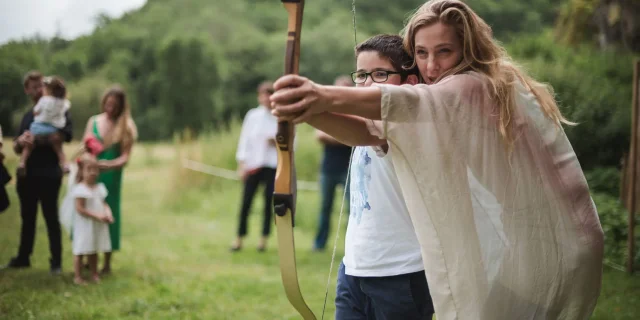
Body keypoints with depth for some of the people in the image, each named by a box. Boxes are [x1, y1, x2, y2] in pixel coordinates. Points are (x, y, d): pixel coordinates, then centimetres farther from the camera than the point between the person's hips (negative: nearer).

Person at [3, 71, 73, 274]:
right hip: (27, 173, 6)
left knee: (51, 217, -1)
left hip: (49, 173, -6)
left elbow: (66, 134, -20)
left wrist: (38, 140, -24)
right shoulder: (28, 116, 16)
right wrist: (21, 142, -9)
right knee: (27, 217, 12)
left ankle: (56, 261, 5)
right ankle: (23, 257, 20)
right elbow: (17, 148, 15)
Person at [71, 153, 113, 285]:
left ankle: (94, 274, 27)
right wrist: (97, 216, -22)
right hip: (84, 225, -7)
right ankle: (77, 277, 5)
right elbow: (80, 209, -19)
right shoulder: (80, 190, -16)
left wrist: (108, 213, -8)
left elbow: (104, 203, 14)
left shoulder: (100, 187, 7)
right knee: (80, 251, -1)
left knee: (94, 251, 17)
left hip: (98, 226, 7)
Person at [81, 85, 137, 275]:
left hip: (110, 178, -3)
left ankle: (107, 264, 11)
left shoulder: (126, 127, -1)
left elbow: (125, 158, -7)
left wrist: (110, 165, -26)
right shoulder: (93, 121, 8)